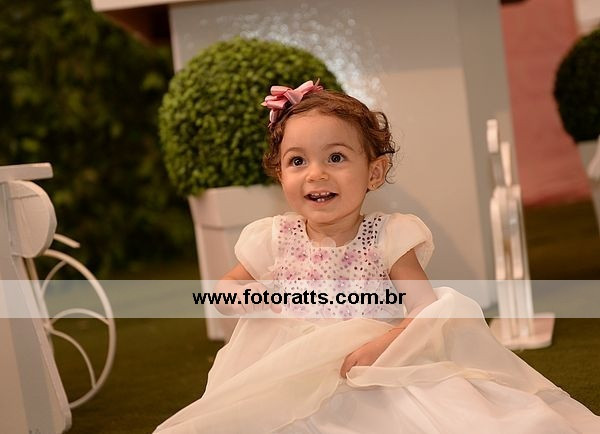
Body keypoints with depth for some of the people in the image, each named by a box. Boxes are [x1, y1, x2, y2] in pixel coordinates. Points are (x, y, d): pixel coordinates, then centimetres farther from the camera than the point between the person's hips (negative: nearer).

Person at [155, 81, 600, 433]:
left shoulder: (388, 239, -3)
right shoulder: (274, 240, 3)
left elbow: (426, 311, -9)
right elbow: (225, 290, 16)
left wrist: (379, 346, -25)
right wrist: (244, 298, -7)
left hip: (373, 382, -2)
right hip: (286, 383, 2)